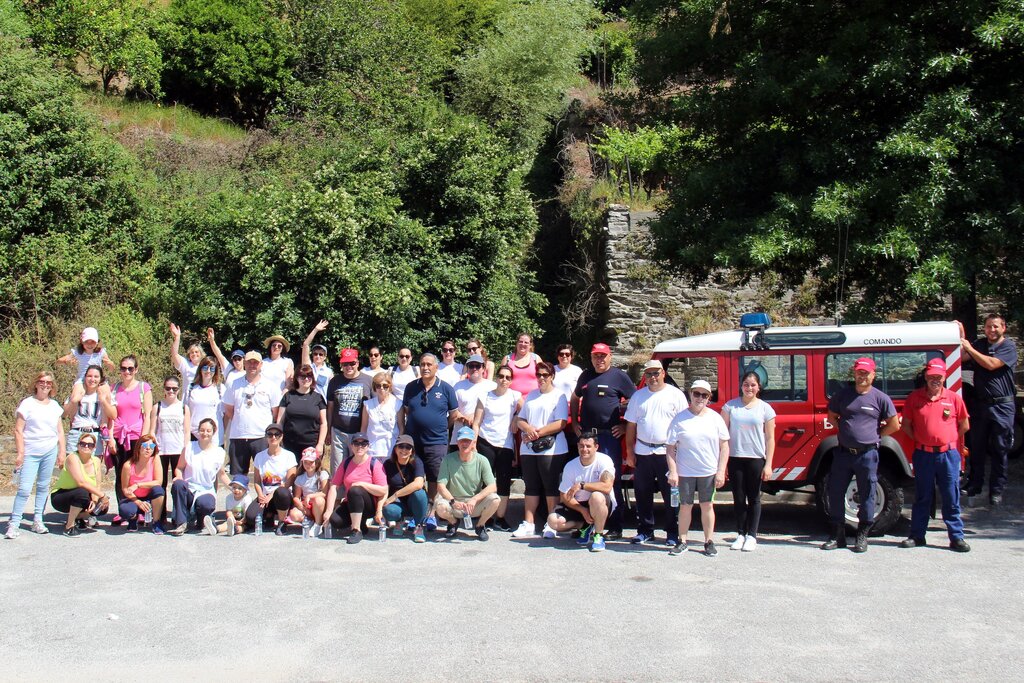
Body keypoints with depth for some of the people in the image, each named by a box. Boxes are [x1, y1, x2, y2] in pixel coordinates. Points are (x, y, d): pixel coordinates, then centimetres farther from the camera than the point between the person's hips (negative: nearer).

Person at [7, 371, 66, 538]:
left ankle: (38, 521, 14)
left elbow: (60, 431, 15)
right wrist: (20, 453, -9)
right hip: (30, 453, -4)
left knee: (43, 486, 7)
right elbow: (18, 430, -4)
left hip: (50, 452, 4)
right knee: (24, 489, -9)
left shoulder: (55, 406, 11)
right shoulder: (27, 403, -1)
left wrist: (62, 452, 9)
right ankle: (14, 524, -4)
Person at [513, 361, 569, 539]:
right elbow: (519, 419, 15)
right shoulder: (531, 395, 17)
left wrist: (537, 433, -14)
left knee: (551, 487, -1)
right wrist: (528, 428, -7)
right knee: (531, 487, 8)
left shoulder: (559, 396, -1)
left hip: (551, 450, -5)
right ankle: (528, 524, 10)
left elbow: (560, 424, -12)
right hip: (528, 449, 6)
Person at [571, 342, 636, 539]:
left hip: (609, 436, -5)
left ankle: (615, 528, 0)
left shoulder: (619, 376, 0)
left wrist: (626, 426, -5)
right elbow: (575, 399, 27)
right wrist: (574, 422, 16)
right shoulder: (586, 375, 14)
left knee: (612, 481, -4)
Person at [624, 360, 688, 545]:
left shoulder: (676, 395, 1)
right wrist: (630, 452, 8)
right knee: (643, 494, 8)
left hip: (667, 453, -3)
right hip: (642, 452, 3)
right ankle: (645, 531, 19)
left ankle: (673, 533, 8)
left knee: (671, 495, 0)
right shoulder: (638, 396, 11)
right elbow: (631, 426, 12)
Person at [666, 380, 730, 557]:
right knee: (685, 506, 5)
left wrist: (721, 472, -3)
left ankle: (709, 542, 16)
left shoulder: (715, 418, 2)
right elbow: (670, 448, -2)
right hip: (685, 472, -1)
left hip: (709, 472, 1)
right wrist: (673, 472, -9)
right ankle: (682, 542, 15)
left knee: (707, 506, 6)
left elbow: (724, 446, 3)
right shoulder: (680, 419, -2)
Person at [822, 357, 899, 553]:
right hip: (843, 453, 3)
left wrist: (874, 435, 5)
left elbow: (894, 425, 4)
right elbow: (832, 416, 19)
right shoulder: (843, 394, 6)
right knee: (835, 493, 4)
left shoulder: (881, 398, -1)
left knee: (867, 496, 4)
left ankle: (862, 537, 14)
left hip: (867, 454, -3)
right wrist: (846, 431, 7)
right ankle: (837, 535, 15)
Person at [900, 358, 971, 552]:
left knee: (951, 498, 2)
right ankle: (917, 536, 16)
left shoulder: (954, 398, 1)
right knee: (922, 497, 9)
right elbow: (906, 425, 10)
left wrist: (948, 440, 8)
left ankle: (956, 537, 8)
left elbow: (964, 425, 10)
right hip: (923, 454, 1)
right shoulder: (914, 397, 3)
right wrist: (920, 440, 2)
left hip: (948, 454, -1)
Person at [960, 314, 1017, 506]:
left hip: (1002, 405, -3)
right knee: (977, 449, 5)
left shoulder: (1009, 347, -3)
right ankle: (973, 489, 12)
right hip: (981, 404, 3)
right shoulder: (979, 344, 10)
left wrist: (969, 348, -13)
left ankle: (996, 491, 11)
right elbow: (963, 358, -4)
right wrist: (962, 337, -15)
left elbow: (991, 364, -17)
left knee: (999, 450, 3)